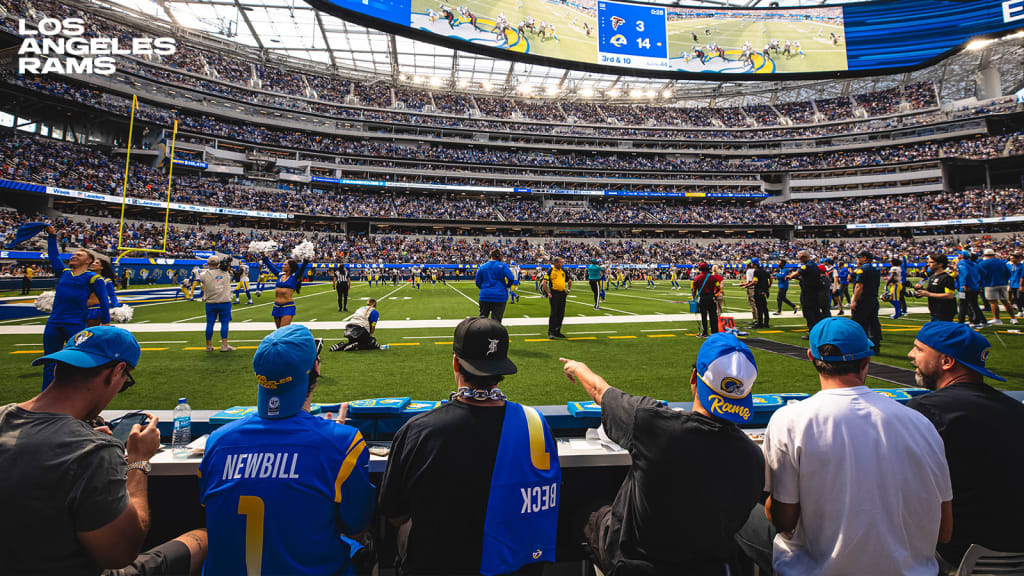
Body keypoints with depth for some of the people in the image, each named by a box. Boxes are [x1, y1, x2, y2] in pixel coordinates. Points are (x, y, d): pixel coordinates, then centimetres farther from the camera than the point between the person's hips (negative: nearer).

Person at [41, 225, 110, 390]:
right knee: (49, 362, 12)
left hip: (76, 324, -5)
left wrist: (105, 322, -4)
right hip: (53, 323, 6)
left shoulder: (93, 278, 1)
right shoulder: (63, 272, 16)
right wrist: (52, 236, 29)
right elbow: (53, 255, 30)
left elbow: (103, 300, -1)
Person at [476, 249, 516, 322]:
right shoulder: (502, 266, -2)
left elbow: (478, 282, 8)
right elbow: (511, 278, -12)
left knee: (482, 318, 15)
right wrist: (507, 286, 7)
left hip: (485, 296, 3)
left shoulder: (482, 267, 7)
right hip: (500, 297, -3)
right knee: (496, 320, 2)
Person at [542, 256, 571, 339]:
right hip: (554, 294, -6)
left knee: (561, 314, 8)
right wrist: (548, 293, -14)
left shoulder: (563, 271, 12)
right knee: (553, 313, -7)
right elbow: (544, 283, -10)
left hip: (562, 294, 6)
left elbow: (569, 281, 25)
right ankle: (551, 332, -2)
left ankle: (557, 331, 19)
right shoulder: (550, 270, -5)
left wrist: (568, 290, 13)